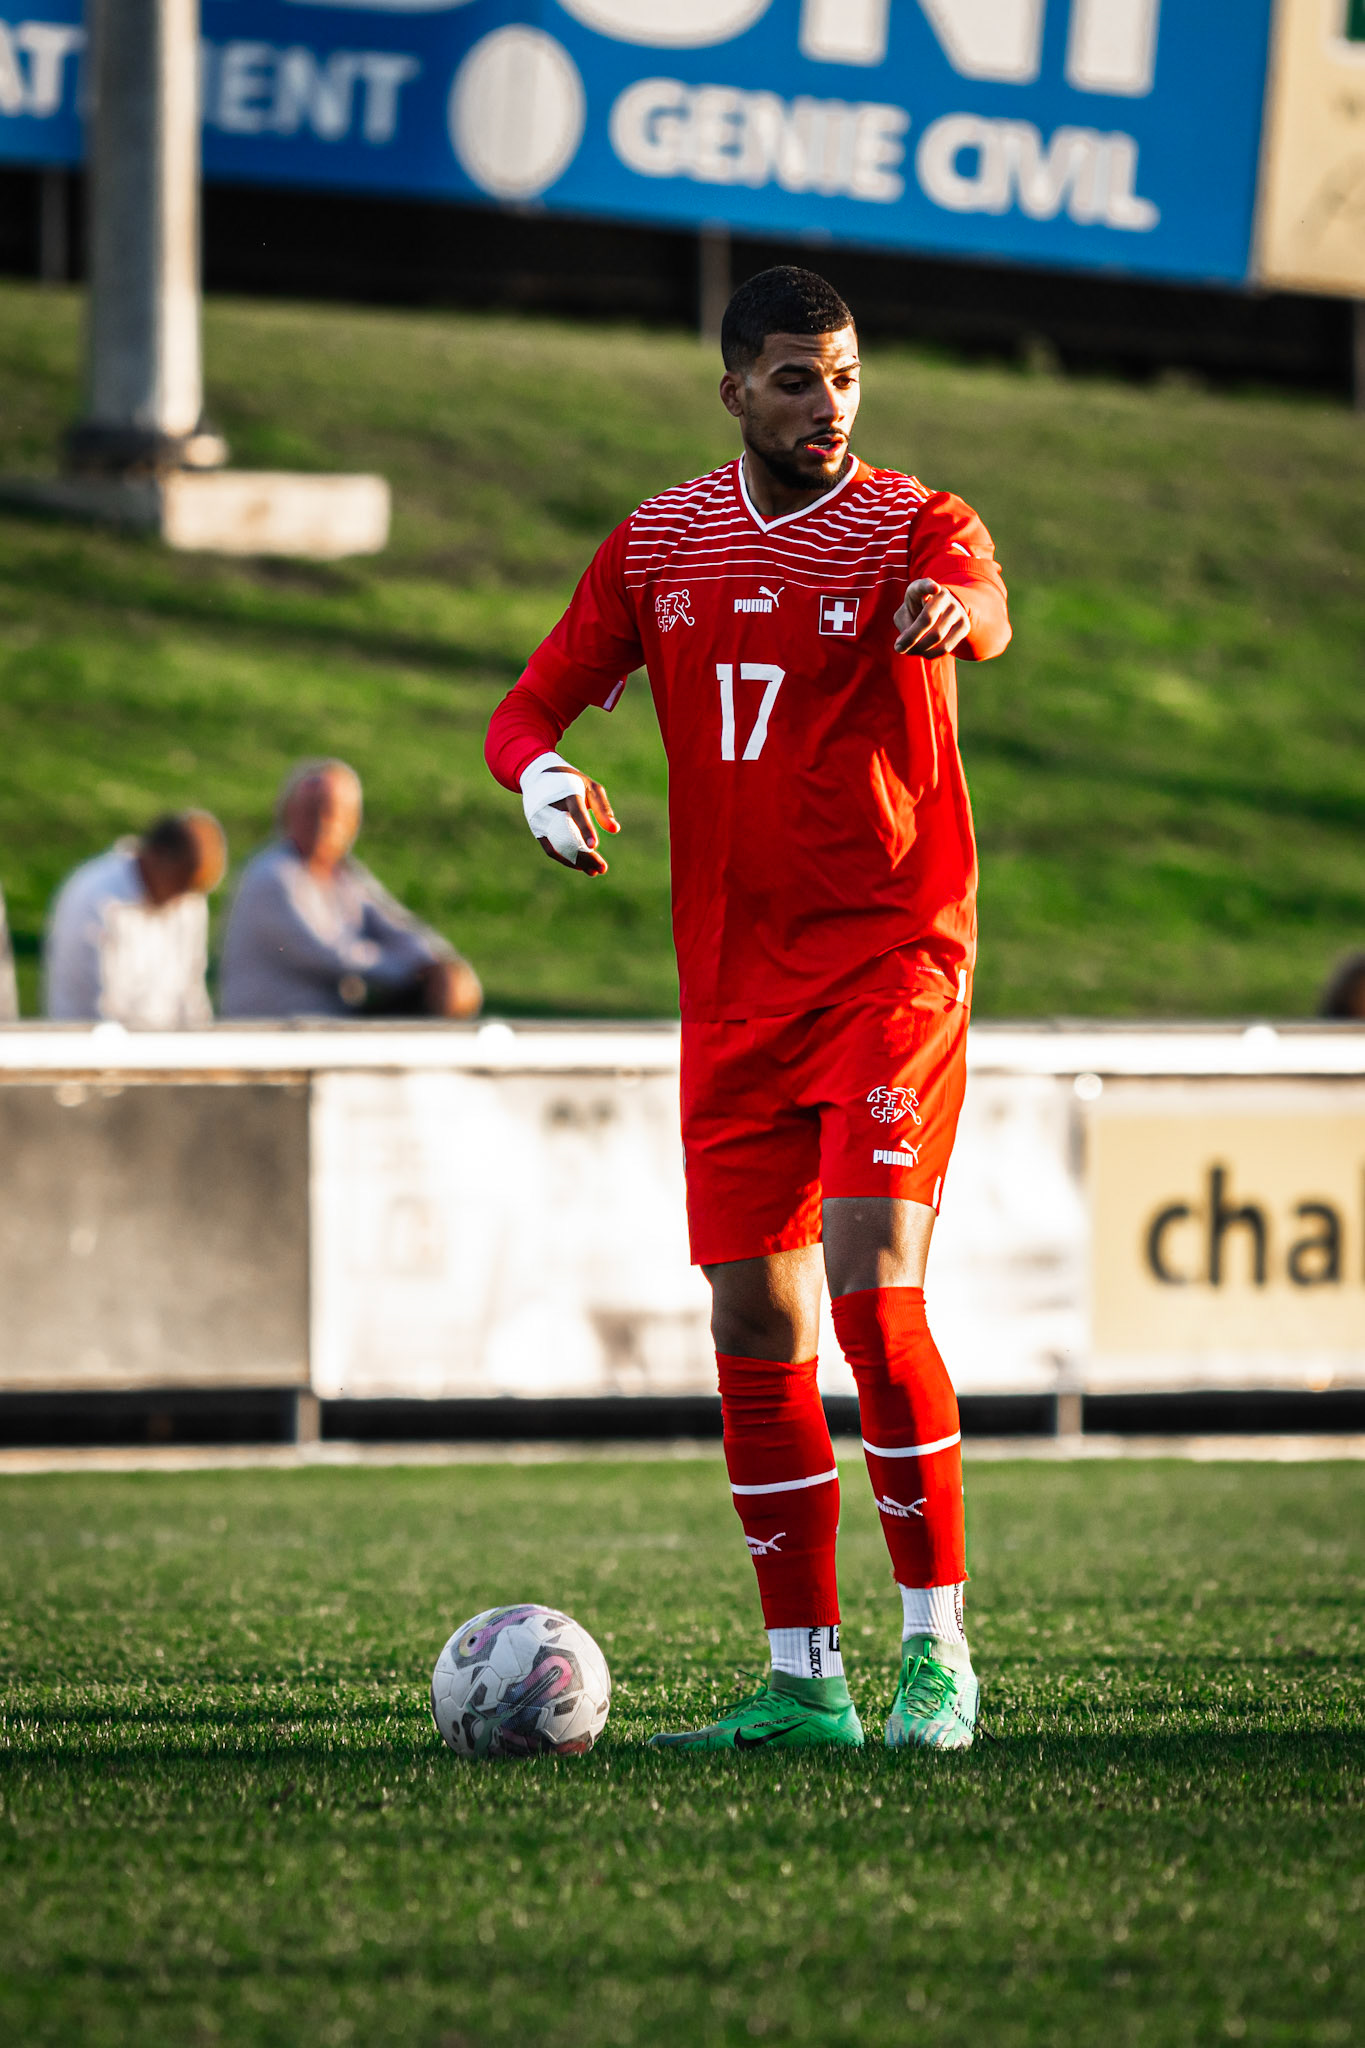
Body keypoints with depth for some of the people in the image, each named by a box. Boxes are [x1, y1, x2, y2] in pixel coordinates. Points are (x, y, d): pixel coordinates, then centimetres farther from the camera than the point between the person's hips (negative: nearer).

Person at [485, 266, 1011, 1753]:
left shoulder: (912, 524, -4)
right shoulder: (658, 546, 8)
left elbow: (979, 608, -27)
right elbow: (533, 704, 9)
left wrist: (953, 610, -52)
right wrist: (542, 772, -16)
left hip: (893, 965, -4)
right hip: (732, 985, 4)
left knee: (871, 1290, -17)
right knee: (753, 1324, 4)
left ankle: (937, 1653, -7)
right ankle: (802, 1678, 12)